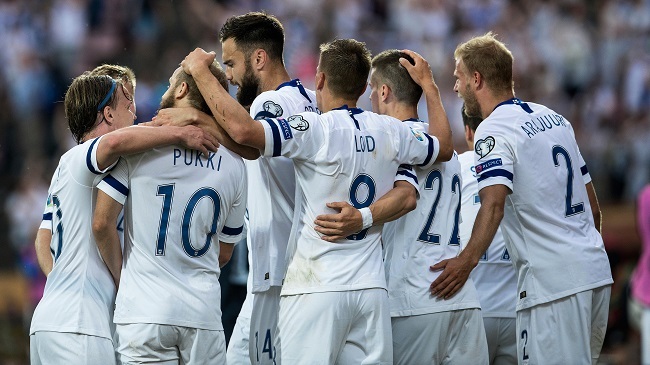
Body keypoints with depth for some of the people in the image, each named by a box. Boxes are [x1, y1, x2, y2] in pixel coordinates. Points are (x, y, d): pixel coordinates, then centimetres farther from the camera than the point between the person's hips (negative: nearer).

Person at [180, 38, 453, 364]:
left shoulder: (316, 130, -11)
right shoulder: (391, 132, 7)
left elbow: (243, 129, -25)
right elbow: (444, 147, 27)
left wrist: (200, 71, -12)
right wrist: (428, 84, 41)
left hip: (316, 290, -6)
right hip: (371, 289, 6)